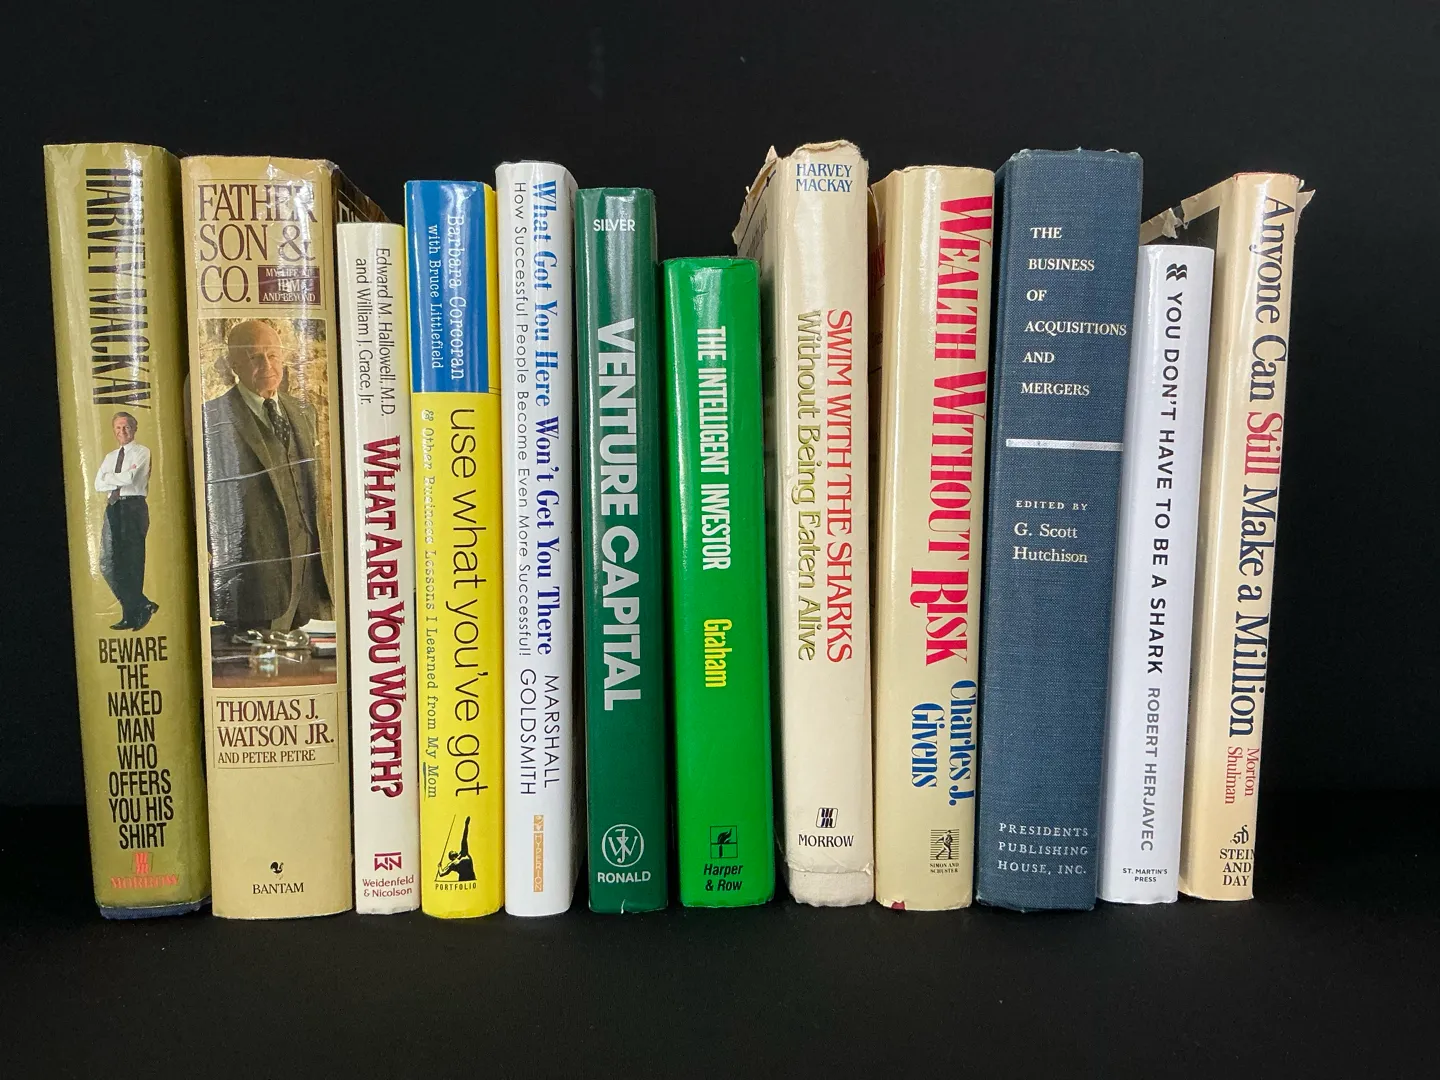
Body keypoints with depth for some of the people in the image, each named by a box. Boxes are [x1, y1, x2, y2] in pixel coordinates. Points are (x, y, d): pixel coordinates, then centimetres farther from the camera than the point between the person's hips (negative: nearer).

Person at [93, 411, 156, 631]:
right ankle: (144, 605, 5)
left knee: (133, 563, -5)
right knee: (108, 563, -2)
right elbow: (98, 484, 10)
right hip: (113, 508, 6)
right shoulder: (110, 457, 22)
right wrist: (121, 481, -4)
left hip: (134, 507, -6)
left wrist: (109, 477, 3)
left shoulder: (142, 452, 3)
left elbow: (130, 477, -12)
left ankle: (131, 617, 1)